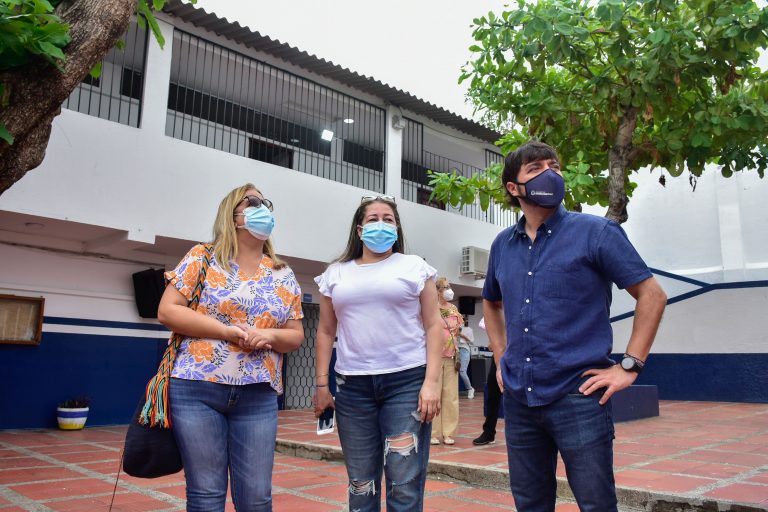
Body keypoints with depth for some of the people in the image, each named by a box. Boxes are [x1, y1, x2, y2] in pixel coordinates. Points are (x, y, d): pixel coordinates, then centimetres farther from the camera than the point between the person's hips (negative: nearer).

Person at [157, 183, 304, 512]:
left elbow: (295, 335, 13)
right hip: (197, 389, -2)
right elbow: (167, 312, -3)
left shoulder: (284, 276, 11)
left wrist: (270, 336, -10)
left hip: (259, 398, 3)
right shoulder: (202, 259, 3)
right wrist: (226, 330, -12)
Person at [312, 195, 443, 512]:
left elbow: (433, 326, 2)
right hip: (353, 385, 3)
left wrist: (432, 382, -8)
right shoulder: (336, 274, 14)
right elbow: (326, 332, 15)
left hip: (408, 381, -2)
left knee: (405, 485, -4)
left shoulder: (414, 267, 6)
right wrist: (321, 384, 8)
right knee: (360, 483, 8)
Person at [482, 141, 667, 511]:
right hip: (519, 398, 5)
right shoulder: (503, 244, 9)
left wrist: (629, 366, -8)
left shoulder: (595, 232, -5)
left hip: (578, 395, -4)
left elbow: (652, 294, -4)